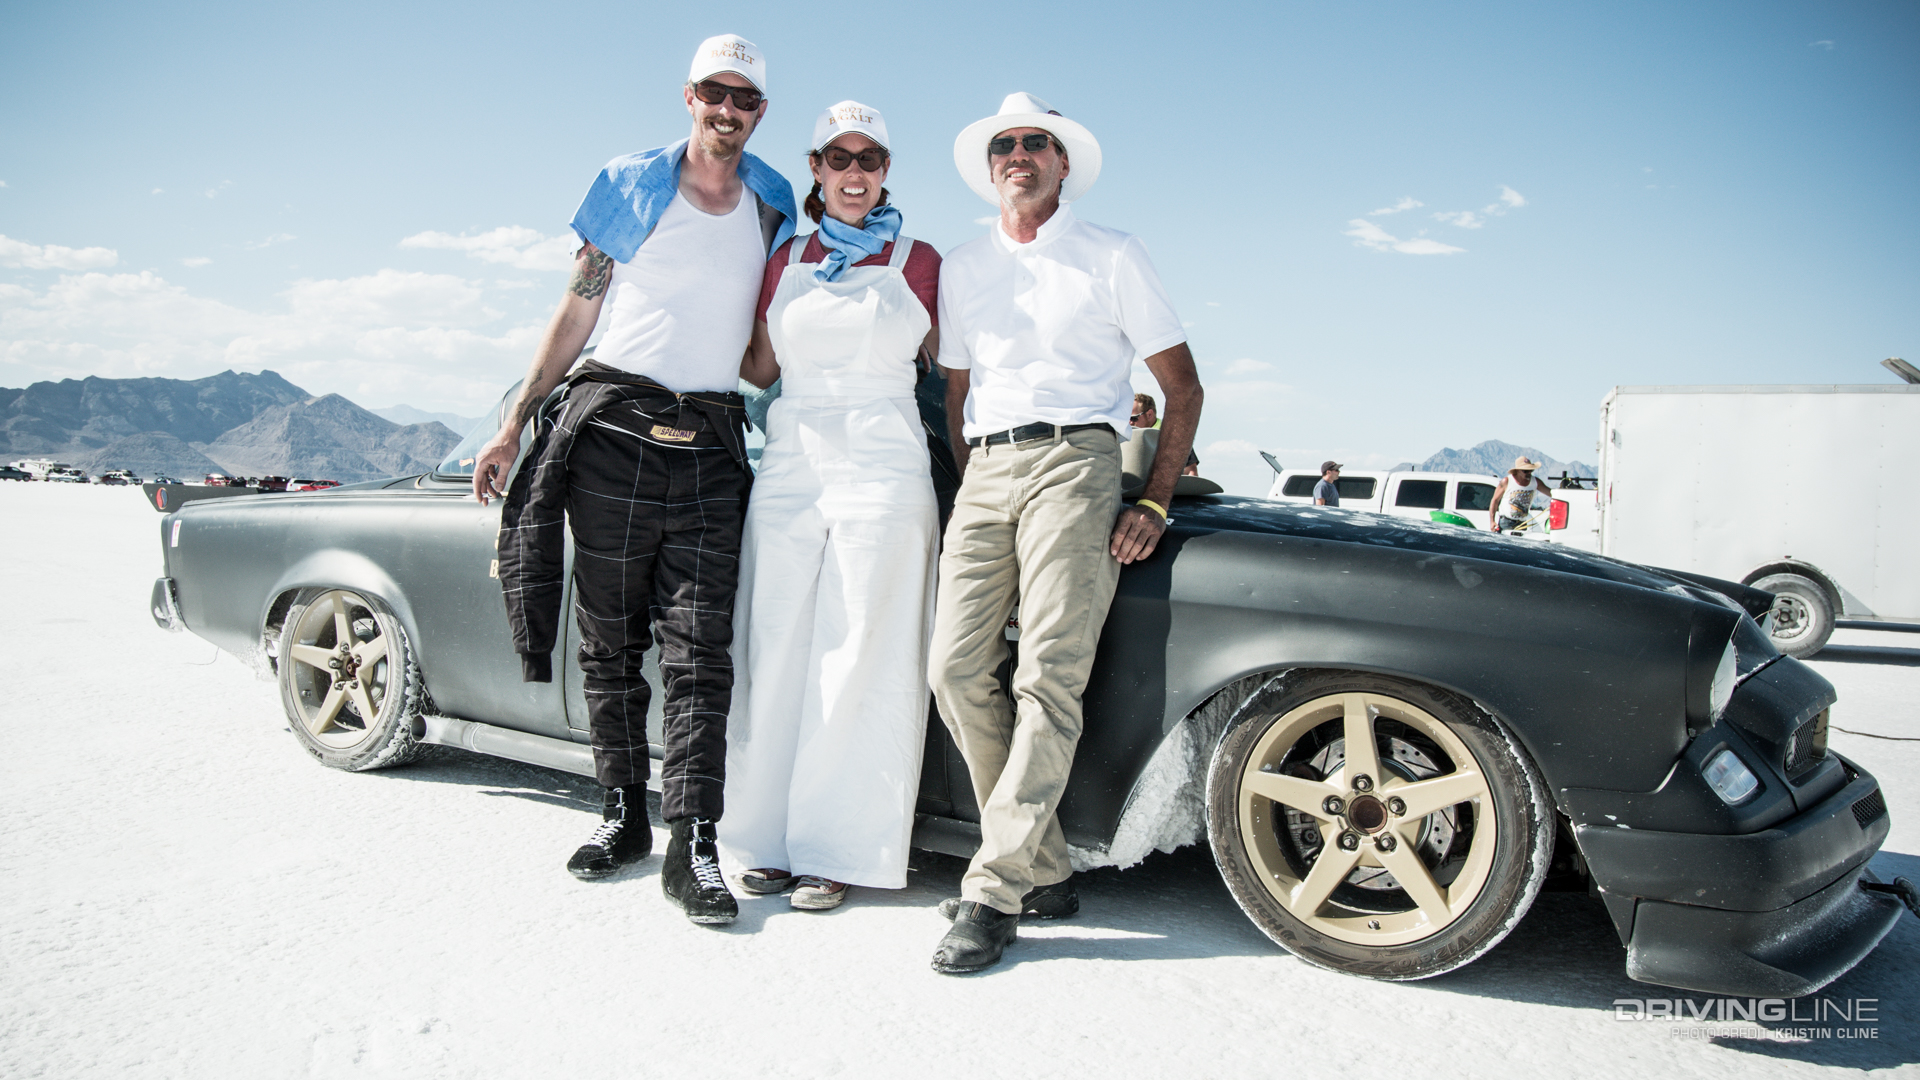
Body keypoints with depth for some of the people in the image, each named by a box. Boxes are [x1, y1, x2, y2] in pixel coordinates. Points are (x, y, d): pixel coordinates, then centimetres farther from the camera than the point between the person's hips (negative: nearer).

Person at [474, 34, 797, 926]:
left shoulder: (775, 205, 13)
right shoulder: (628, 184, 8)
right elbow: (577, 310, 8)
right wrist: (514, 425, 5)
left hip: (711, 444, 0)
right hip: (613, 425, 0)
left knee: (699, 646, -6)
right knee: (608, 638, 5)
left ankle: (692, 847, -6)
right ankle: (622, 815, 19)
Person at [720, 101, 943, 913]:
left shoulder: (918, 261, 6)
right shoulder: (786, 261, 15)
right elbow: (758, 367, 18)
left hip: (882, 470, -3)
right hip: (789, 470, 4)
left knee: (858, 664, -2)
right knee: (777, 655, 3)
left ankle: (837, 851, 7)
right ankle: (771, 839, 14)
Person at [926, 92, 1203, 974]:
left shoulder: (1112, 257, 11)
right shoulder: (961, 269, 22)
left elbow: (1183, 386, 9)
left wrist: (1154, 503, -2)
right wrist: (970, 490, 11)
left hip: (1073, 461, -4)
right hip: (983, 472, 4)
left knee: (1050, 674, -16)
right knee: (957, 670, -9)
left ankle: (995, 891, -12)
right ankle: (1044, 870, 1)